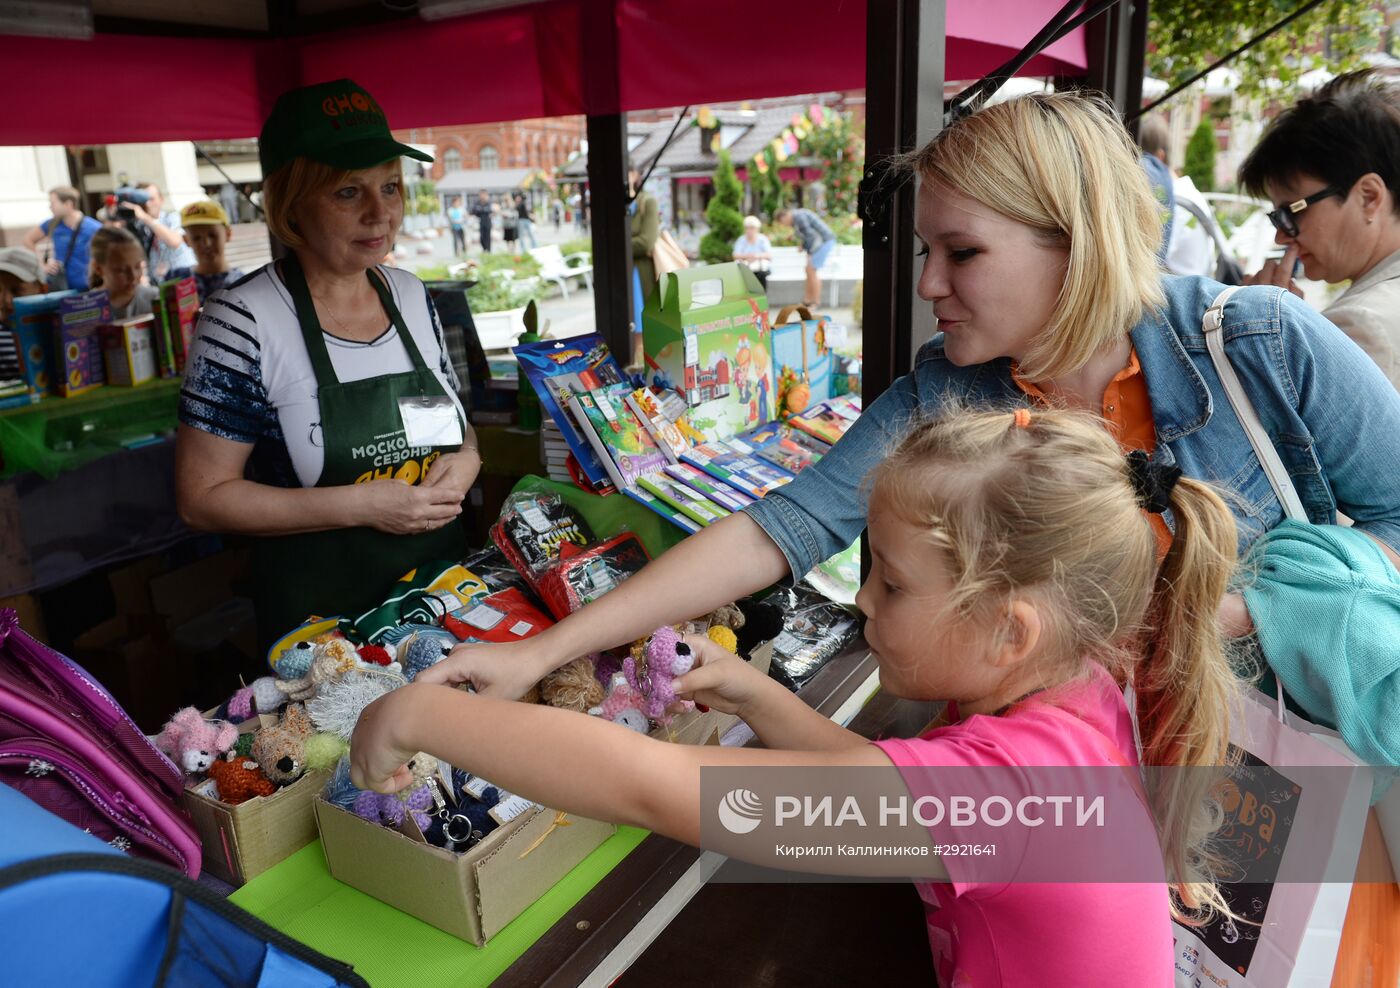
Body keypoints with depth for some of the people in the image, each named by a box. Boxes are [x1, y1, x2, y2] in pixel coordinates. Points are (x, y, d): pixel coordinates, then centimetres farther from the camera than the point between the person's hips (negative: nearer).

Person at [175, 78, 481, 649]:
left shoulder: (413, 297, 1)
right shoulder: (245, 318, -15)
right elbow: (202, 497, -13)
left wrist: (464, 460, -10)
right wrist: (360, 505, -22)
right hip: (320, 617, -5)